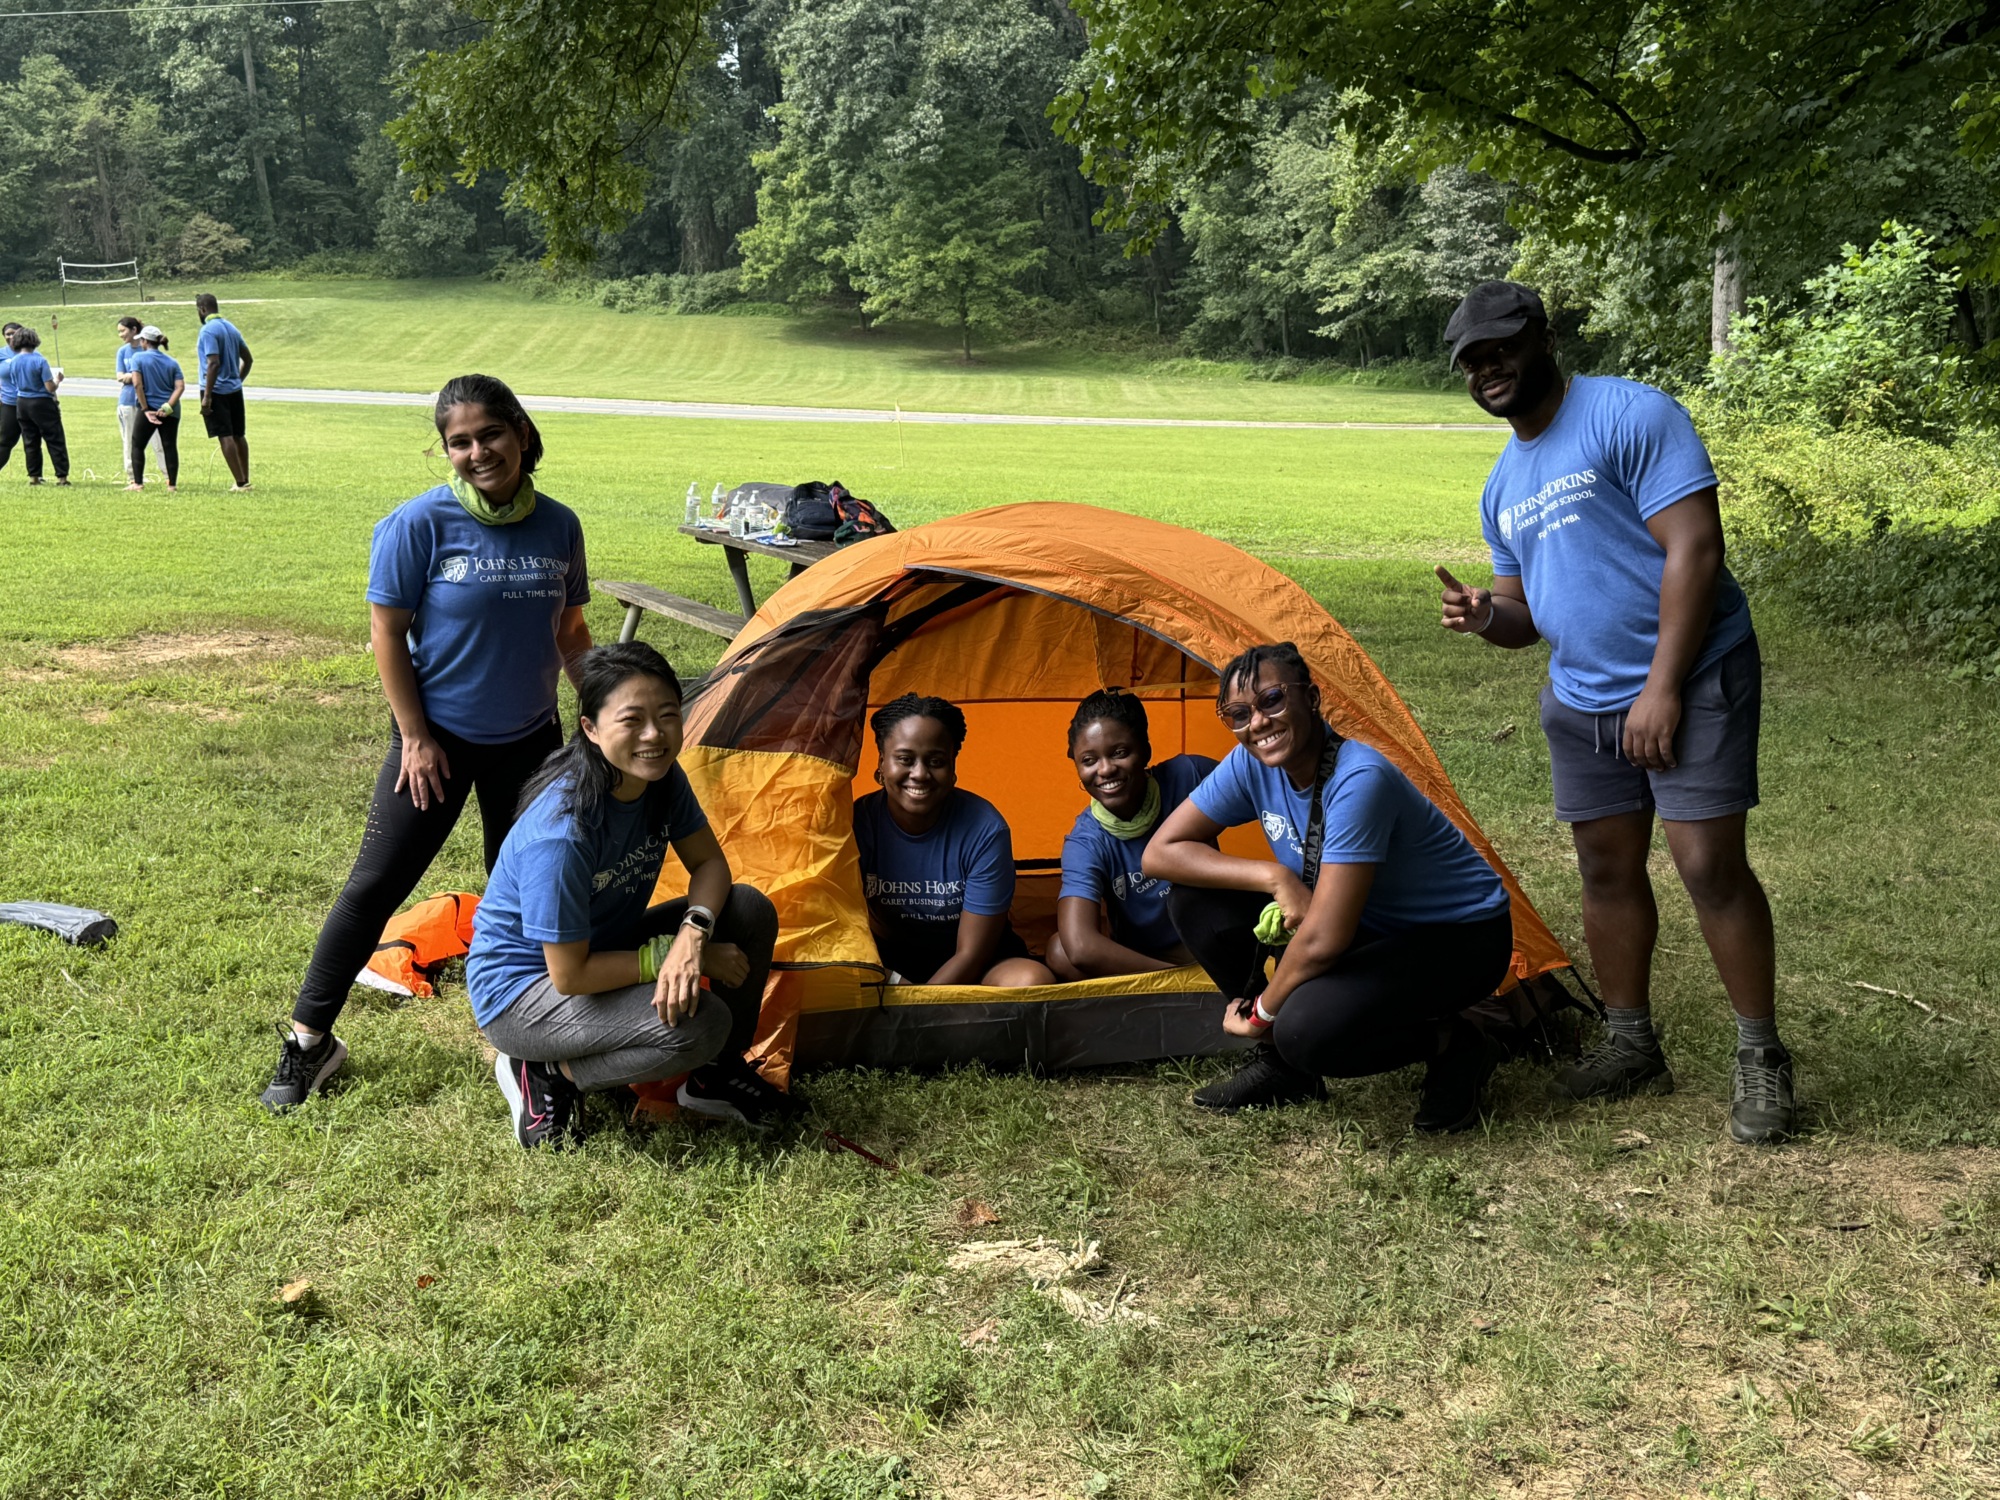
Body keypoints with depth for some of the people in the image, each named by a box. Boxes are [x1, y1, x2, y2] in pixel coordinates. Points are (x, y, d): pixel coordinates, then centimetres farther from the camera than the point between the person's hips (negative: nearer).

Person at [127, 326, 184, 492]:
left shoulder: (139, 358, -3)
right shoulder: (172, 362, 7)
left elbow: (137, 384, -13)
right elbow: (180, 387, -6)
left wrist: (145, 409, -10)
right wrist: (168, 406, -13)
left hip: (148, 408, -3)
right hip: (171, 412, 3)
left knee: (137, 445, 11)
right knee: (170, 447, 6)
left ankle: (138, 483, 8)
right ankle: (172, 484, 3)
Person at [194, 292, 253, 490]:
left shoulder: (208, 330, -13)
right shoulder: (230, 327, 12)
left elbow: (213, 363, -21)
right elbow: (247, 359, 17)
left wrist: (207, 396, -21)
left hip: (217, 391, -8)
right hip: (235, 390, 8)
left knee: (225, 437, -6)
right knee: (238, 436, 13)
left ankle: (240, 483, -9)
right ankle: (245, 480, 19)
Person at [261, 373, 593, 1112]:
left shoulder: (558, 527, -3)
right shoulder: (419, 524, -15)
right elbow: (387, 632, -12)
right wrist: (416, 737, -13)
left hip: (529, 740, 4)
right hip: (439, 738, -3)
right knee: (376, 883, -1)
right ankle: (309, 1038, 10)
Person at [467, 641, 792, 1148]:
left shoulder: (662, 778, -12)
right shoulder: (561, 835, -35)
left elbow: (709, 864, -2)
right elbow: (569, 977, -28)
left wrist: (692, 935, -23)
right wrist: (669, 954, -21)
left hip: (603, 947, 8)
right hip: (521, 987, -8)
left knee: (751, 910, -9)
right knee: (697, 1025, -29)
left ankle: (716, 1075, 8)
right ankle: (546, 1074, -6)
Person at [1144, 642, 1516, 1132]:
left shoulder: (1359, 781, -32)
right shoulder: (1250, 765, -9)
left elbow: (1323, 940, -34)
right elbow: (1160, 852, -8)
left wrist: (1262, 1012, -17)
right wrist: (1275, 878, -21)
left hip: (1460, 941, -8)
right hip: (1370, 926, 8)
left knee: (1307, 1028, -34)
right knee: (1195, 898, -8)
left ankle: (1452, 1048, -5)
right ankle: (1282, 1065, 5)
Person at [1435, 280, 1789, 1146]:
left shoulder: (1631, 416, -13)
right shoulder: (1503, 487, 11)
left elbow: (1692, 549, -19)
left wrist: (1662, 688, -22)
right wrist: (1486, 617, -8)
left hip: (1691, 683, -7)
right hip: (1583, 697, 8)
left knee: (1710, 865, -10)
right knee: (1607, 871, 10)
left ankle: (1761, 1060, 4)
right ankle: (1631, 1047, 23)